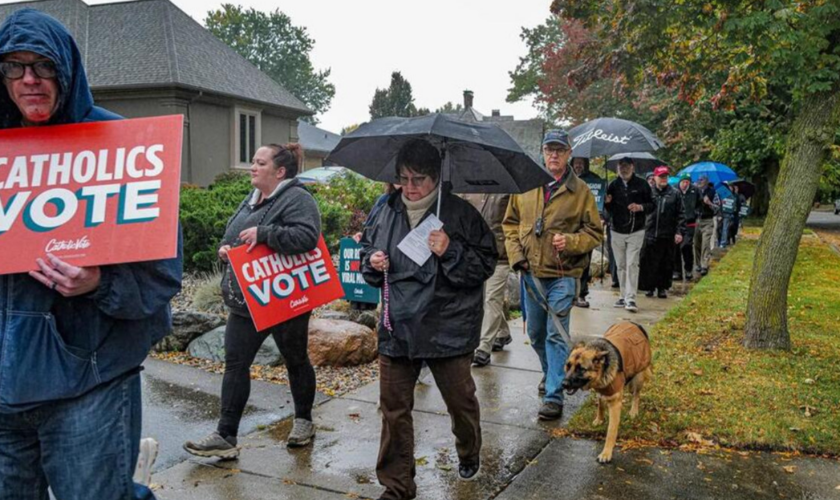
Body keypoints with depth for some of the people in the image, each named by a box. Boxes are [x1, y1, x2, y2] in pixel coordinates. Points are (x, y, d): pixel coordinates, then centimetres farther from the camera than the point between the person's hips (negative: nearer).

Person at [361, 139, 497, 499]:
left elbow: (485, 264, -7)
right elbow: (369, 247, 19)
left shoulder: (461, 213, -7)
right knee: (394, 409, 7)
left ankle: (469, 455, 46)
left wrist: (451, 252, -22)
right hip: (397, 328, 3)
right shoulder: (388, 212, 5)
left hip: (449, 330, -3)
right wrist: (372, 262, -3)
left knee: (460, 401, 14)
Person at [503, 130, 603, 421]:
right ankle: (550, 373, 42)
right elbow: (510, 223, 12)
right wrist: (516, 254, -1)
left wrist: (570, 241, -18)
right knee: (535, 334, 17)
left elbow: (595, 232, 0)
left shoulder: (580, 191, -3)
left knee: (556, 335, -6)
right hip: (531, 273, 4)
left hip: (562, 275, -4)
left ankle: (554, 396, 0)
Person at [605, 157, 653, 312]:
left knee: (632, 264, -10)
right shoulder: (613, 185, 5)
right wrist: (607, 202, -14)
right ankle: (623, 296, 18)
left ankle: (631, 298, -10)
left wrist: (641, 207, -16)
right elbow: (608, 208, 9)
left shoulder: (641, 185, 0)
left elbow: (651, 205, 4)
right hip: (617, 231, 3)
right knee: (620, 265, 8)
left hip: (636, 232, -3)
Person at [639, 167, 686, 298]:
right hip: (650, 234, 0)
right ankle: (650, 287, 14)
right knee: (649, 263, 2)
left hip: (668, 236, 0)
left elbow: (680, 215, 3)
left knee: (666, 263, 6)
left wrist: (680, 232, -4)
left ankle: (662, 288, 17)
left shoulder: (674, 194, 4)